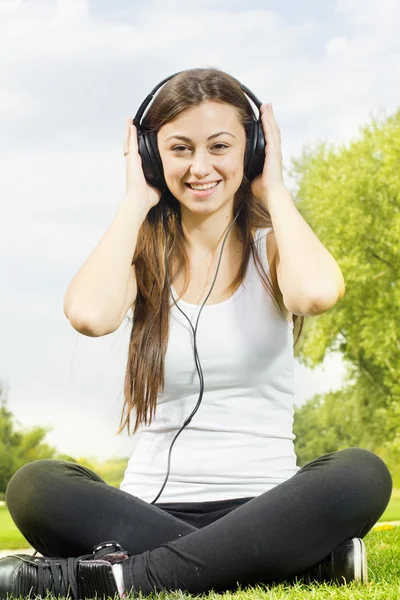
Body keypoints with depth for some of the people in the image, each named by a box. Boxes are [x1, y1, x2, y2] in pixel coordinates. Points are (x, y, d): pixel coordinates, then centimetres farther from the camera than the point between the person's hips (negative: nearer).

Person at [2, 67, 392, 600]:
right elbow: (89, 315, -19)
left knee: (362, 474, -30)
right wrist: (136, 200, -5)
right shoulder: (144, 256, 7)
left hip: (263, 508, 0)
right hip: (151, 508, 1)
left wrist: (274, 188, -5)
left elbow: (318, 293, -21)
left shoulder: (271, 248, 6)